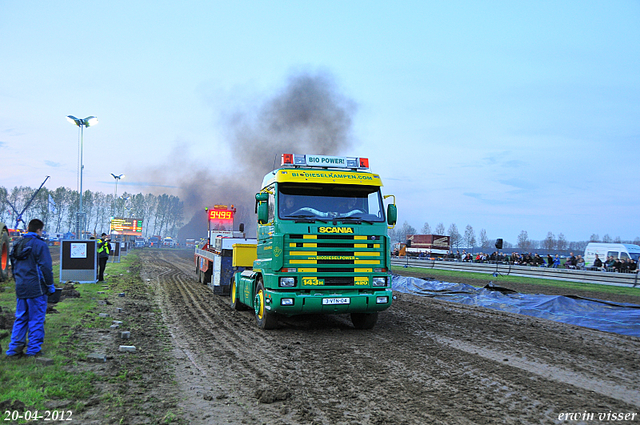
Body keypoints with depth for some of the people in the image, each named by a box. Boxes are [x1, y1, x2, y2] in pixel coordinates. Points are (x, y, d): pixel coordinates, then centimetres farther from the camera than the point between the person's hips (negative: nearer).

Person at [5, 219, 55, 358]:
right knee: (36, 319, 1)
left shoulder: (18, 244, 11)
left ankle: (14, 350, 12)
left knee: (20, 319, 14)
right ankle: (33, 351, 5)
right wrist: (50, 286, -5)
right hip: (36, 289, -7)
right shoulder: (39, 244, -12)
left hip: (20, 288, 7)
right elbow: (45, 267, -15)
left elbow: (13, 265, 18)